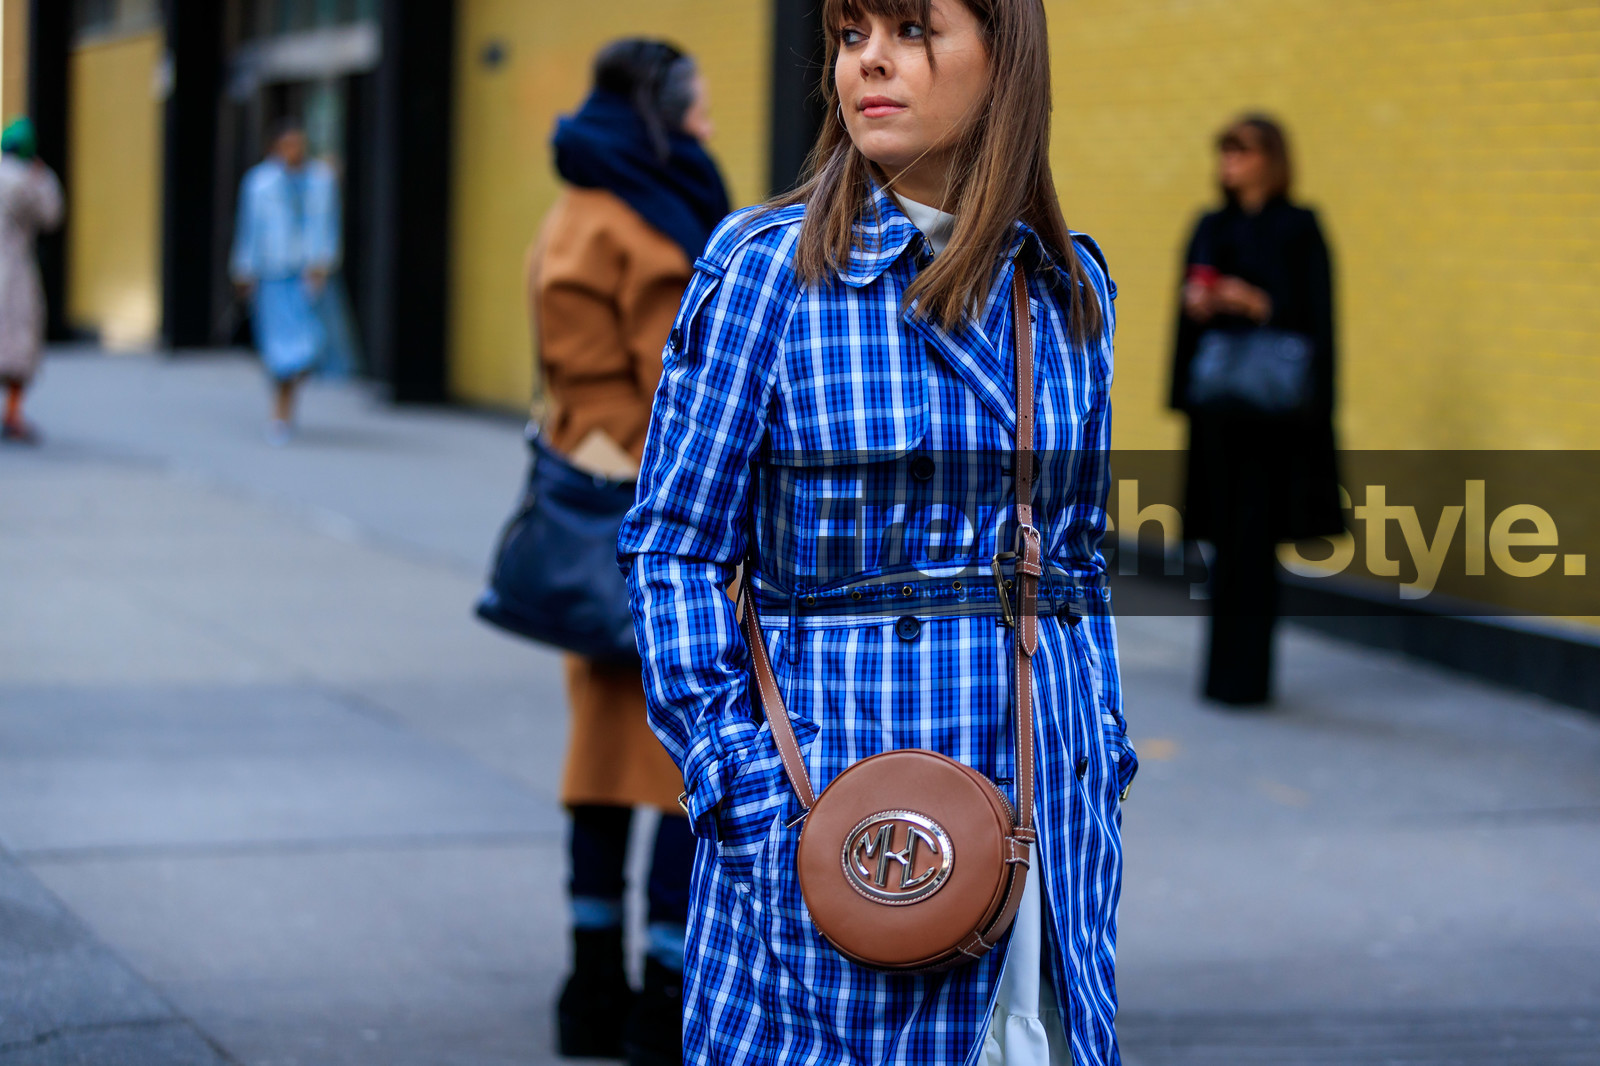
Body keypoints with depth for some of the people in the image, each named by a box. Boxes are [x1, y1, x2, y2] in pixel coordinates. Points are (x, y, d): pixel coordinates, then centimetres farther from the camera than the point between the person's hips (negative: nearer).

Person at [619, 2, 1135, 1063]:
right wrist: (744, 779, -12)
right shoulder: (768, 268, -4)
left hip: (1047, 802, 4)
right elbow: (673, 549, -4)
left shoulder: (1071, 287, 9)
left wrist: (1104, 754, 10)